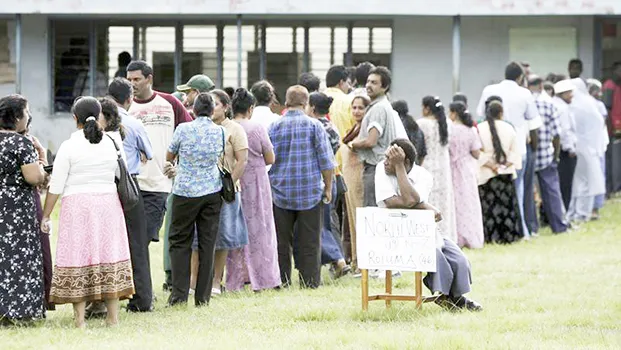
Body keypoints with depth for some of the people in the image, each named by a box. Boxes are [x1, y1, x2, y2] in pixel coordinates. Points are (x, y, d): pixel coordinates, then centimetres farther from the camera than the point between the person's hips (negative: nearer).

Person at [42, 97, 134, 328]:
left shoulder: (69, 146, -8)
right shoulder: (110, 143, 4)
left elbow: (56, 186, -7)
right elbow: (118, 173, 6)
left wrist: (46, 216, -1)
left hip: (77, 204, -4)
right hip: (108, 202, 4)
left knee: (78, 256, -1)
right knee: (110, 255, 8)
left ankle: (80, 319, -3)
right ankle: (113, 316, 9)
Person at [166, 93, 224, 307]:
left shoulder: (184, 129, -8)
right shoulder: (220, 131, 1)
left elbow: (169, 156, 7)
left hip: (186, 191, -3)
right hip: (212, 191, 3)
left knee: (180, 242, 6)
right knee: (207, 243, 6)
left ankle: (179, 293, -2)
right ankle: (203, 296, 6)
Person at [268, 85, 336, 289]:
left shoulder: (274, 127, 2)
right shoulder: (314, 126, -4)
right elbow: (326, 161, -4)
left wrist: (268, 188, 18)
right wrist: (328, 188, 5)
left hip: (280, 193, 2)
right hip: (310, 193, -2)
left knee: (281, 242, 7)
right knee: (309, 241, 3)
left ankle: (281, 282, 6)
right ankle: (310, 282, 2)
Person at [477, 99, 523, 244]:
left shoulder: (479, 129, -8)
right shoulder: (509, 128, -1)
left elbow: (478, 152, -12)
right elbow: (515, 152, -1)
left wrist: (490, 165, -10)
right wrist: (507, 165, -3)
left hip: (486, 174, -2)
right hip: (506, 173, 2)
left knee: (488, 205, 2)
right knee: (507, 204, 9)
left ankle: (490, 236, -2)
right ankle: (507, 235, 9)